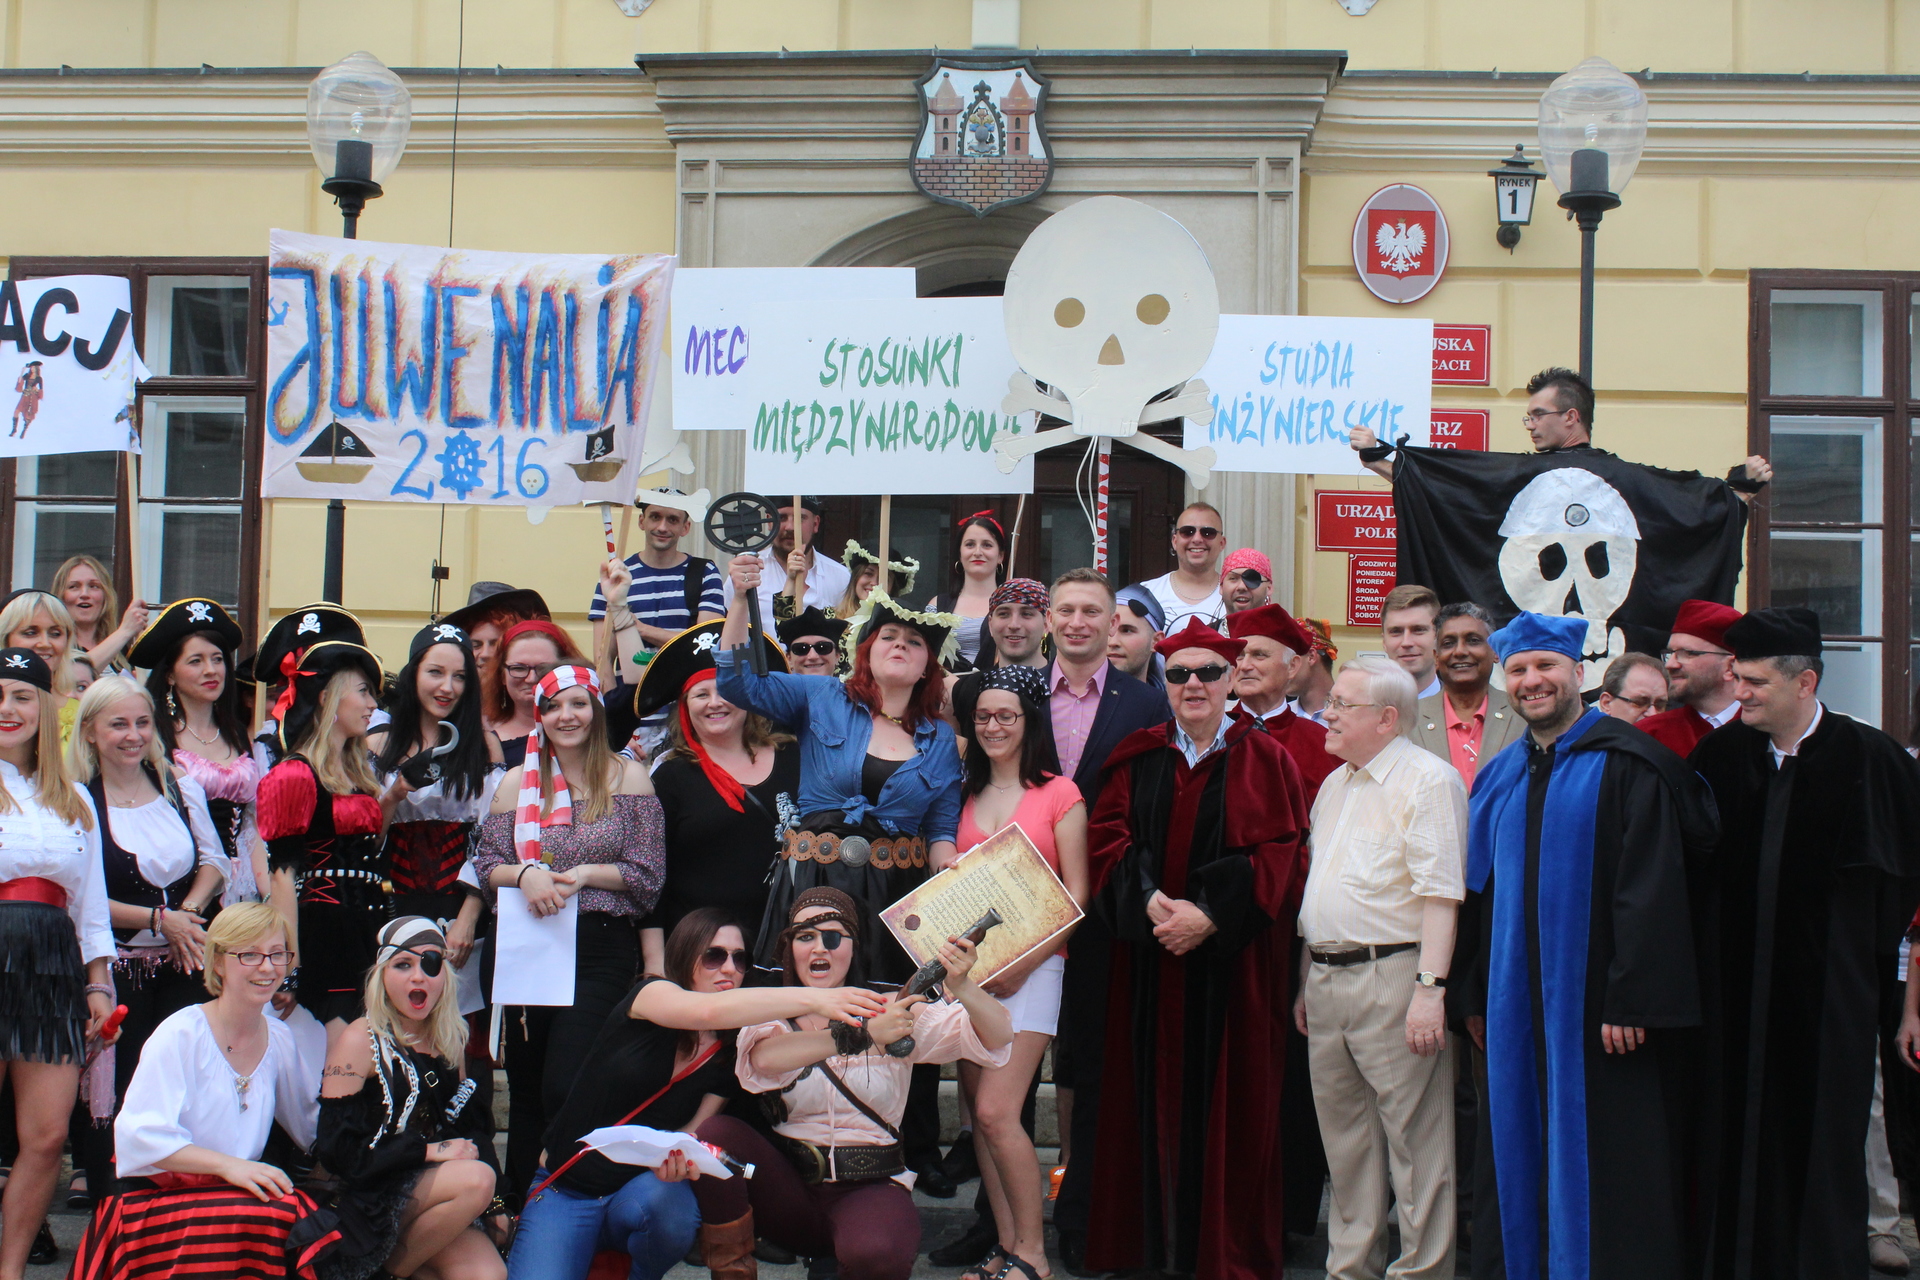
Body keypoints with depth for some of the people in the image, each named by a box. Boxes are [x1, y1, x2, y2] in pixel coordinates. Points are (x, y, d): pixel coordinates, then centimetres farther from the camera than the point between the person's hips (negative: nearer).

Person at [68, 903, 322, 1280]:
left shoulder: (280, 1039, 10)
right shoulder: (181, 1034, -10)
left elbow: (310, 1126, 23)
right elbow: (140, 1135, -19)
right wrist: (227, 1164, -28)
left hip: (231, 1193, 5)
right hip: (155, 1200, -5)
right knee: (276, 1213, -33)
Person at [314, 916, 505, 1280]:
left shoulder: (449, 1041, 12)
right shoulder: (361, 1042, -6)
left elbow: (472, 1126, 13)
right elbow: (337, 1149, -14)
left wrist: (492, 1206, -1)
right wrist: (429, 1150, -17)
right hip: (370, 1202, -4)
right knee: (476, 1179, -28)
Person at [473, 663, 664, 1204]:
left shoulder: (627, 777, 5)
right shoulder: (517, 782, 12)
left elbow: (648, 872, 0)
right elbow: (486, 866, 9)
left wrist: (582, 876, -12)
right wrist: (524, 873, -12)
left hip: (602, 951, -3)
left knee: (565, 1089, -15)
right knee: (525, 1093, 8)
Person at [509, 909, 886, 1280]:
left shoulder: (729, 1057, 1)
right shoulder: (648, 995, -11)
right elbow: (707, 1010, -33)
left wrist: (678, 1158, -29)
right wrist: (812, 999, -44)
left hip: (641, 1188, 4)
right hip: (564, 1190, -4)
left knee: (661, 1200, -32)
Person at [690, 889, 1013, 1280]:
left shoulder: (894, 1013, 4)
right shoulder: (772, 1016, 5)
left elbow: (999, 1037, -7)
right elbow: (764, 1060, -21)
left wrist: (962, 988, -28)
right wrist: (861, 1034, -33)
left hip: (872, 1187, -1)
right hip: (789, 1186, 2)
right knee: (716, 1132, -25)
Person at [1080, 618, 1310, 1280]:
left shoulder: (1264, 760, 3)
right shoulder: (1137, 757, 11)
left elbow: (1280, 853, -5)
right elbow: (1109, 838, 4)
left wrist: (1209, 915, -14)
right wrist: (1149, 899, -13)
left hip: (1232, 958, -2)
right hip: (1147, 956, 2)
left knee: (1227, 1099, -1)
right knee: (1151, 1094, 3)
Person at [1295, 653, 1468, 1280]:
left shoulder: (1428, 780, -8)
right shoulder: (1333, 785, 18)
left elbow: (1441, 892, -15)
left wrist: (1430, 987, -22)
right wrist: (1307, 981, 19)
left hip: (1392, 978, -8)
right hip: (1326, 980, 8)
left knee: (1414, 1139, -4)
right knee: (1345, 1137, 14)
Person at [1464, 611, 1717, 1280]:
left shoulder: (1627, 765, -7)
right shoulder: (1497, 778, 13)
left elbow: (1651, 891, -14)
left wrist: (1631, 999, -19)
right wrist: (1479, 995, 11)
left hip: (1597, 1003, -6)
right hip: (1519, 1011, 6)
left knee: (1607, 1165, -1)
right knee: (1519, 1159, 10)